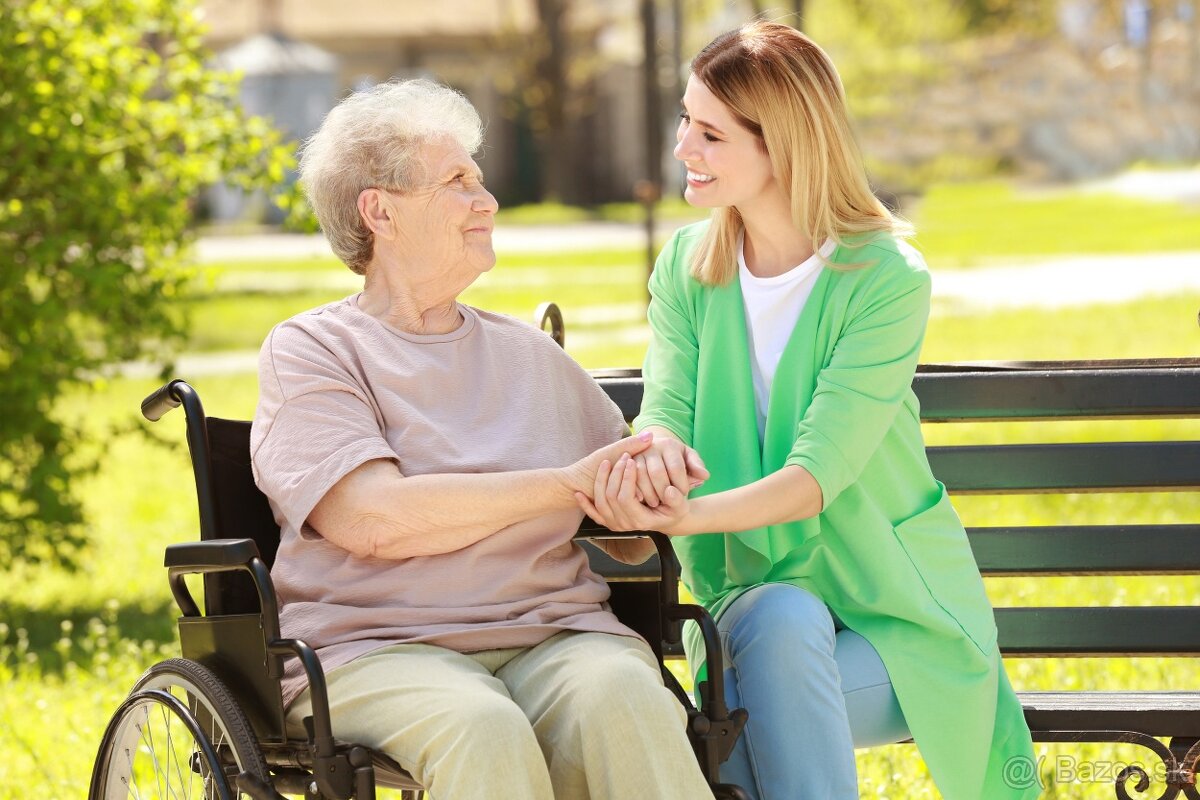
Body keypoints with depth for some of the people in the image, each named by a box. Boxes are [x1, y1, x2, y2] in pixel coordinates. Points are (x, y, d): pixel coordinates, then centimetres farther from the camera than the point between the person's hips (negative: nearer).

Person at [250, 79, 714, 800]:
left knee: (626, 702, -32)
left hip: (555, 634, 4)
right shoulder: (310, 351, 7)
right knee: (484, 733, -38)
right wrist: (566, 483, -6)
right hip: (377, 650, -4)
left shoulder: (532, 354, 23)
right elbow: (377, 518, -11)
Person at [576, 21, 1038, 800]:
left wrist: (691, 515, -41)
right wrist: (655, 452, -37)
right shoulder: (687, 267, 3)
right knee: (781, 622, -33)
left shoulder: (886, 281, -13)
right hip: (753, 590, 3)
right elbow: (666, 409, -10)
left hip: (899, 616, -3)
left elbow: (818, 473, -23)